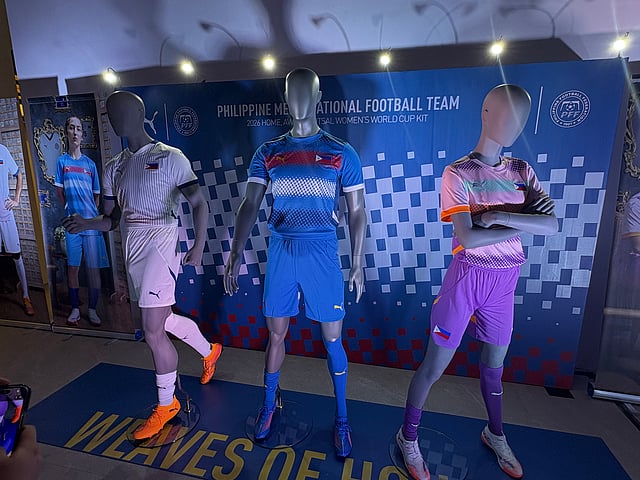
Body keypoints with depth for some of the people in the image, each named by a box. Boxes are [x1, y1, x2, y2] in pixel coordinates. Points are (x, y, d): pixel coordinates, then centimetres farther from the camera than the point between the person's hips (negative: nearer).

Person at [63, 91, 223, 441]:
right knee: (163, 320, 18)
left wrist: (198, 247, -21)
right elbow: (112, 219, 15)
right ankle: (209, 351, 44)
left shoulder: (169, 157, -4)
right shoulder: (114, 168, 15)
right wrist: (86, 223, -6)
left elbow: (199, 204, -10)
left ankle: (166, 404, 16)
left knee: (152, 331, -5)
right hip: (132, 247, 8)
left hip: (160, 243, -7)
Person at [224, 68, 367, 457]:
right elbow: (251, 205, 2)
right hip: (280, 252, 2)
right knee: (276, 334, 14)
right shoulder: (268, 153, 6)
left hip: (322, 253, -2)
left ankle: (342, 419, 29)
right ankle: (269, 406, 38)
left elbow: (357, 212, 2)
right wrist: (236, 253, -7)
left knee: (333, 339, 7)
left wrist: (358, 263, 0)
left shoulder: (342, 153, 0)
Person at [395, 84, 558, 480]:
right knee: (435, 366, 5)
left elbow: (553, 225, -6)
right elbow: (468, 239, -20)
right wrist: (525, 223, -12)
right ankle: (408, 437, 28)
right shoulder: (459, 173, -10)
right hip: (467, 278, -5)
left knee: (494, 365, 23)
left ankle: (496, 434, 49)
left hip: (504, 282, 5)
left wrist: (499, 215, -18)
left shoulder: (522, 171, 6)